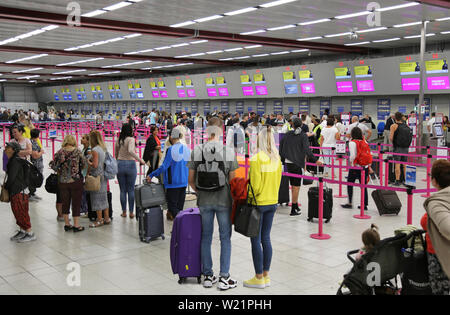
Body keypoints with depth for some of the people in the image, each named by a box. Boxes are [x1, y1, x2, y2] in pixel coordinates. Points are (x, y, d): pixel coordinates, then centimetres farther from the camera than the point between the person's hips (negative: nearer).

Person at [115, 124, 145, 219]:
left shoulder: (118, 140, 5)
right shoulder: (131, 139, -9)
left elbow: (116, 154, 13)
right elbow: (130, 151, -25)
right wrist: (140, 160, -21)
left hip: (120, 164, 4)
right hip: (130, 164, -3)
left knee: (122, 190, 9)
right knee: (131, 190, 6)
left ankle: (124, 212, 13)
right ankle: (131, 212, 9)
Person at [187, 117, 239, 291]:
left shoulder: (197, 151, -3)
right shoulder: (228, 152, -9)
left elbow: (191, 180, 0)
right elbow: (232, 179, -6)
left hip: (204, 200, 2)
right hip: (223, 200, -2)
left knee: (206, 237, 13)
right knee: (225, 238, 8)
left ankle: (208, 276, 23)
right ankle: (224, 278, 13)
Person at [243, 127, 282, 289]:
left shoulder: (256, 159, -17)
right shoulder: (277, 159, 3)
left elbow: (255, 184, -17)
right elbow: (278, 181, 8)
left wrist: (250, 199, -3)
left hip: (259, 203, -7)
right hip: (273, 202, 7)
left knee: (256, 240, 3)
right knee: (266, 238, 14)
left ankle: (259, 278, 10)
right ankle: (266, 276, 22)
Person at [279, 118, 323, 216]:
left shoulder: (288, 134, 6)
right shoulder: (303, 135, -7)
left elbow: (281, 145, 10)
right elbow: (306, 150, -18)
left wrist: (282, 158, 21)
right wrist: (315, 160, -19)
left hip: (288, 163, 5)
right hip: (297, 163, -5)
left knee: (293, 185, 16)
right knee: (296, 186, -1)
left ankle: (296, 206, 24)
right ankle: (293, 210, 1)